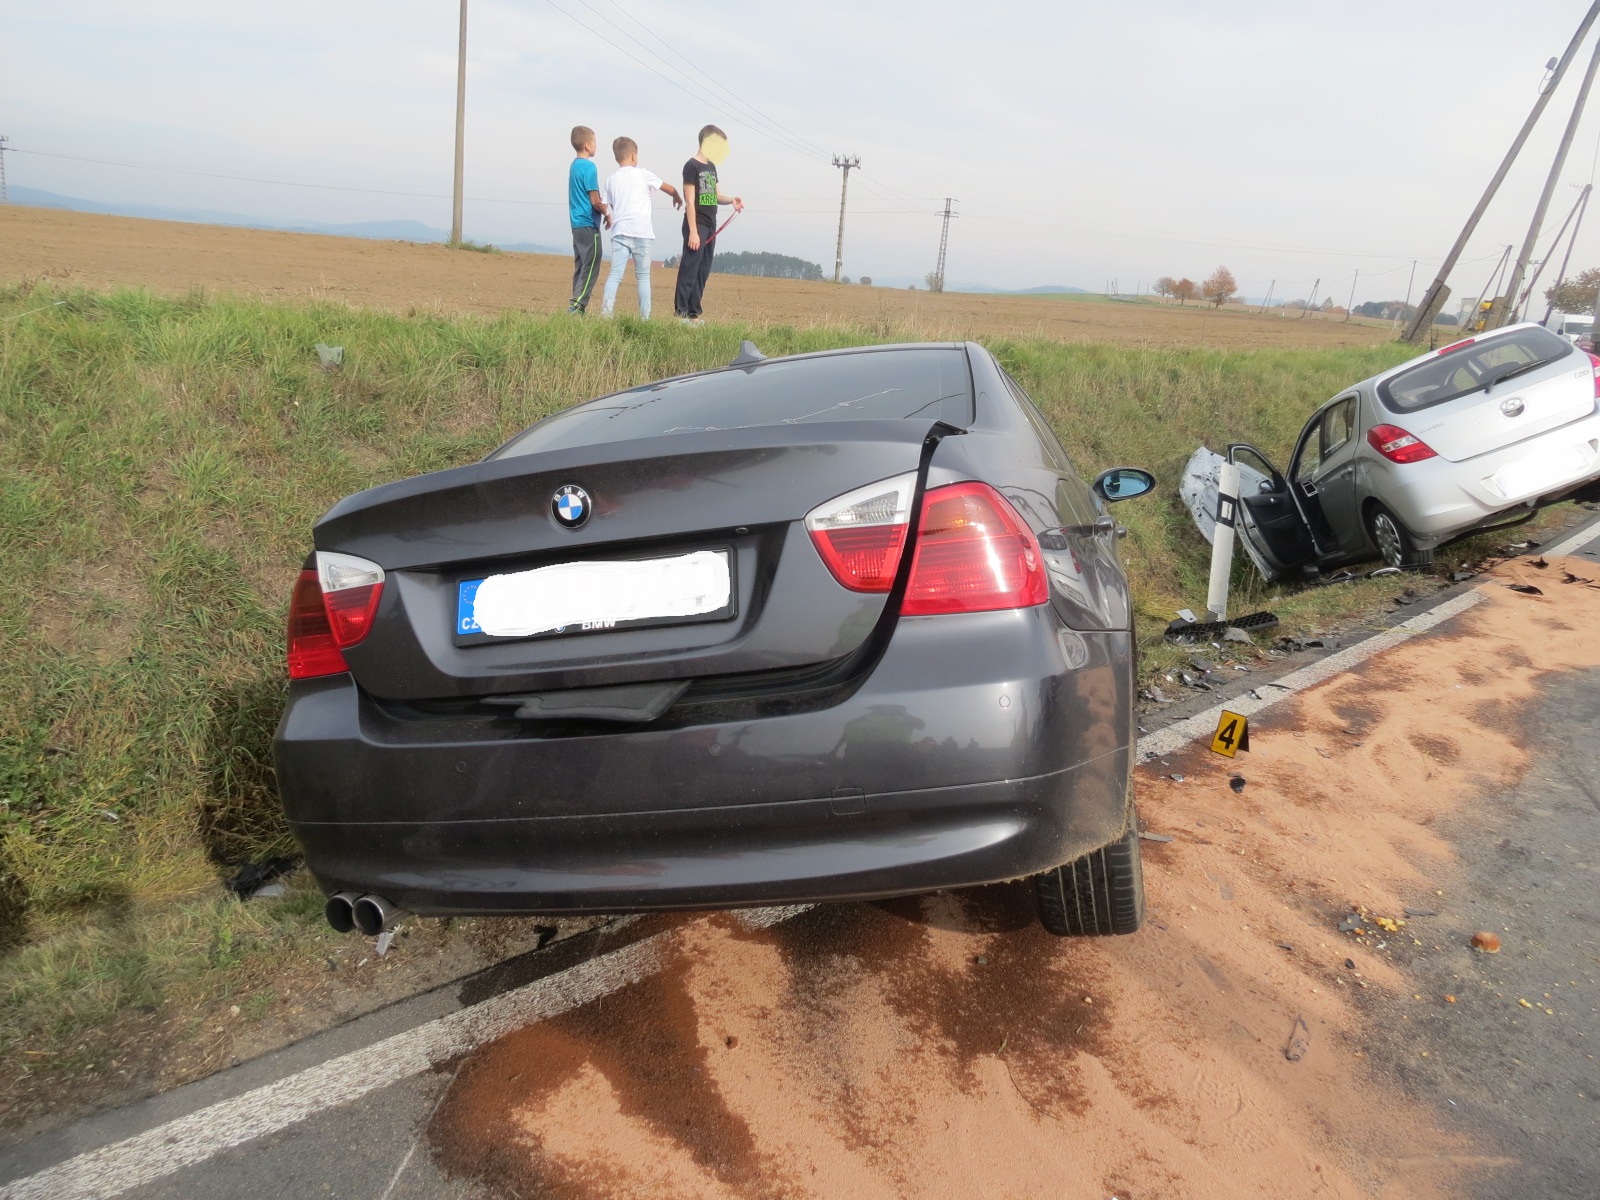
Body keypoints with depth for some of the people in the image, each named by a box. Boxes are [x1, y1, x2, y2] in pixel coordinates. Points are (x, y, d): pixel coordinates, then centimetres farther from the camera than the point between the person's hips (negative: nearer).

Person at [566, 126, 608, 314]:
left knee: (581, 266, 12)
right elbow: (595, 201, -14)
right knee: (591, 268, -7)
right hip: (589, 224, -9)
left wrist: (600, 206, 5)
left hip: (577, 223, 9)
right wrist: (606, 213, 2)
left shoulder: (574, 166, 14)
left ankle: (576, 306, 12)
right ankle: (576, 306, -11)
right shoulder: (589, 167, -12)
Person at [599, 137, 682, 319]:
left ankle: (606, 310, -21)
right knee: (643, 276, 8)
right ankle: (645, 316, 6)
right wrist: (678, 198, 34)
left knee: (615, 274, -4)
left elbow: (604, 206, 11)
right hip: (641, 232, -2)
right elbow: (669, 188, 13)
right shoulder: (643, 174, 3)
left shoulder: (611, 180, 12)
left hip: (620, 232, 2)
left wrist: (609, 218, 33)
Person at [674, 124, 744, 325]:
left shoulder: (711, 166, 16)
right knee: (690, 269, -10)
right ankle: (680, 312, -9)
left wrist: (731, 200, 1)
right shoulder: (692, 166, -9)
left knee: (703, 271, 8)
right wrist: (693, 231, -19)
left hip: (710, 226, 8)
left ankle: (694, 312, 13)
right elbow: (689, 201, -13)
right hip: (696, 225, -8)